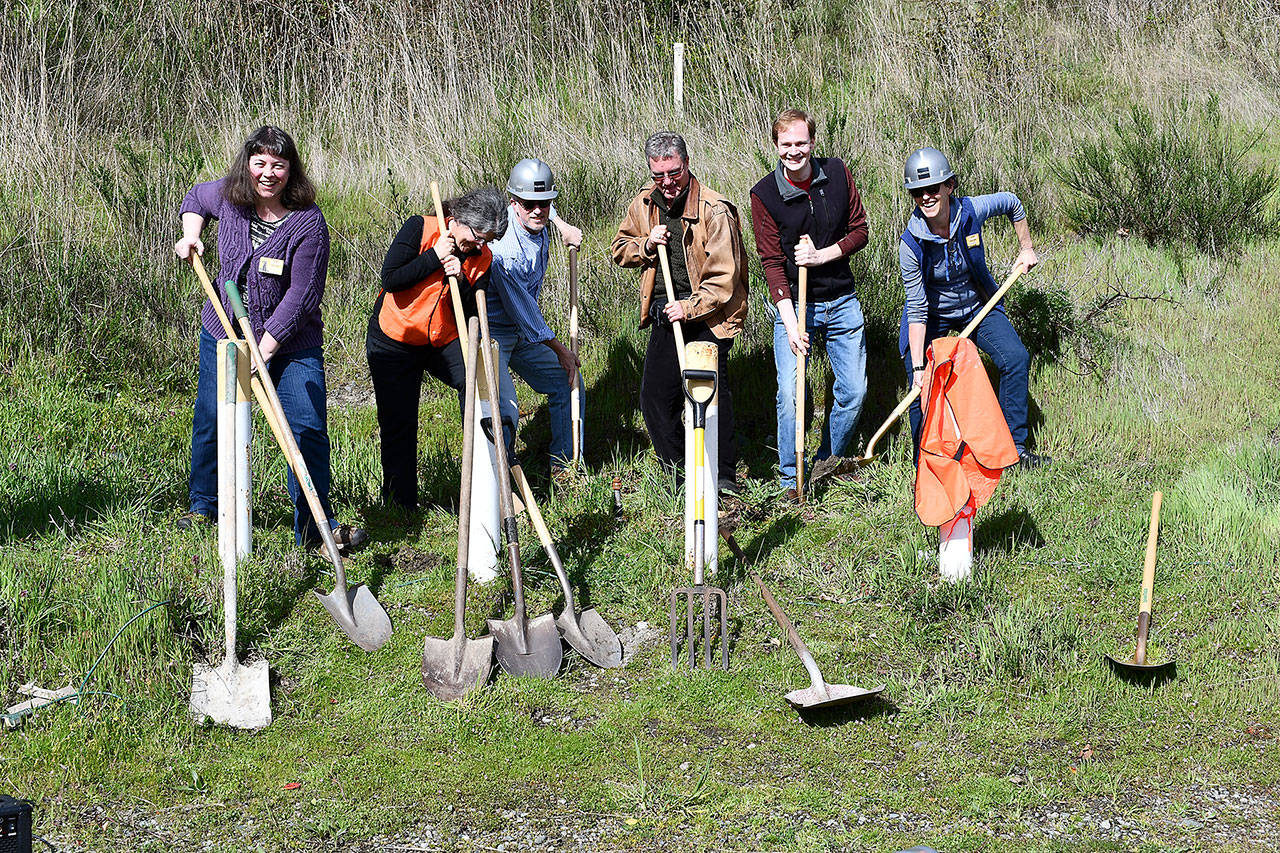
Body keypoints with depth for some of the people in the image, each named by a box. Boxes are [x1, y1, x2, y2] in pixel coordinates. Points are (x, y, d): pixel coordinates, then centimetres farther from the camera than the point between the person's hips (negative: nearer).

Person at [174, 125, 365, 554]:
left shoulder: (307, 222, -20)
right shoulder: (228, 197, -6)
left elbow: (302, 294, -20)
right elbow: (196, 198, 21)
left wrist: (265, 348, -22)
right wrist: (191, 236, 2)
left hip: (290, 342, -4)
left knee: (308, 429, -10)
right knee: (211, 422, 11)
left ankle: (315, 524, 0)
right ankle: (204, 506, 33)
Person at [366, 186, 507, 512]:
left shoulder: (482, 258, -3)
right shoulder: (420, 229, -14)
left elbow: (473, 313, -6)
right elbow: (390, 279, -22)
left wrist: (461, 282, -23)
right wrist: (435, 258, -24)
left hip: (443, 341, 3)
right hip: (392, 341, -3)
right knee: (398, 426, 0)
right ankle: (400, 506, 13)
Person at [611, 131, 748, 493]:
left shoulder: (714, 210, -16)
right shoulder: (644, 204, 4)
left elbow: (723, 278, -16)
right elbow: (620, 250, 15)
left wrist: (690, 307, -24)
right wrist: (646, 245, -5)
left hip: (707, 315, -6)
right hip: (665, 314, 6)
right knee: (655, 395, 7)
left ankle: (723, 474, -2)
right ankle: (677, 471, 22)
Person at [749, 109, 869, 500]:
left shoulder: (837, 174, -3)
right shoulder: (765, 194, -11)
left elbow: (859, 231, 3)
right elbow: (772, 263, -13)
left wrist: (820, 256, -15)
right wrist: (791, 324, -21)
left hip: (841, 302, 3)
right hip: (794, 304, -3)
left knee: (854, 392, 5)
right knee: (790, 394, -13)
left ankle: (829, 464, 26)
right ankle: (791, 478, 3)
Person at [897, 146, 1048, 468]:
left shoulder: (971, 211, -21)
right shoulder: (911, 243, -27)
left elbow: (1012, 203, 3)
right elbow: (917, 310, -24)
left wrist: (1026, 249, 9)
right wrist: (918, 365, -27)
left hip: (978, 305, 3)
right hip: (933, 315, -3)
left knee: (1016, 358, -12)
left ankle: (1014, 448, 0)